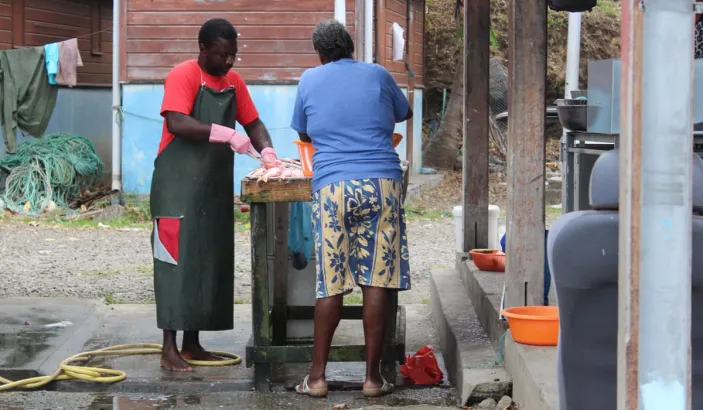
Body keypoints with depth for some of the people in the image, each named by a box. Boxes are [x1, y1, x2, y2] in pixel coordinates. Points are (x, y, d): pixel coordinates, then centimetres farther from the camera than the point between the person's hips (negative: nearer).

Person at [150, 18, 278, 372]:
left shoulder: (233, 81, 10)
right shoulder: (183, 76, -12)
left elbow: (252, 122, 14)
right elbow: (177, 122, -25)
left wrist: (267, 151, -6)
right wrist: (227, 135, -30)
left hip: (214, 186, 7)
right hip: (178, 186, -7)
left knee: (208, 263, 9)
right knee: (176, 262, -7)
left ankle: (192, 343, 17)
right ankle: (169, 349, -5)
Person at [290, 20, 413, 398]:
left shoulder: (310, 80, 11)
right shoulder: (377, 75, 12)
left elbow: (303, 133, 23)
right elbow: (405, 113, 29)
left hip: (332, 187, 0)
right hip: (382, 183, 0)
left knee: (331, 284, 3)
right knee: (376, 281, 0)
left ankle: (317, 376, 6)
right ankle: (373, 376, 2)